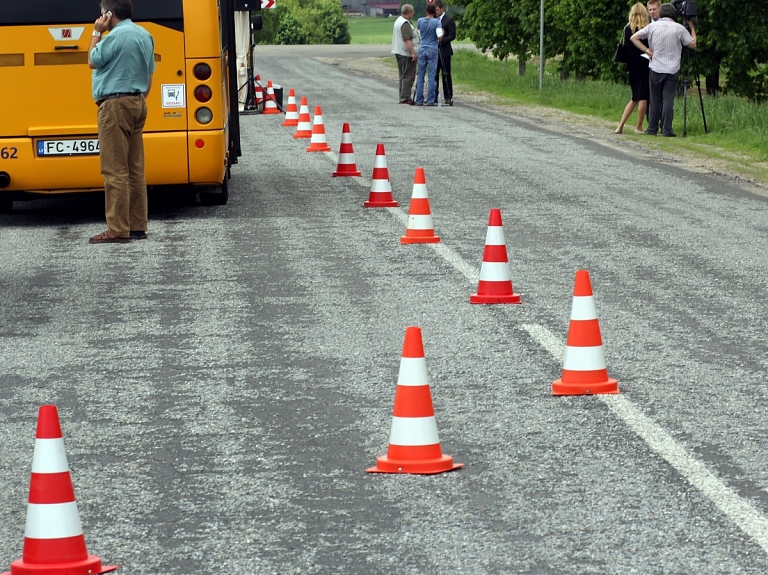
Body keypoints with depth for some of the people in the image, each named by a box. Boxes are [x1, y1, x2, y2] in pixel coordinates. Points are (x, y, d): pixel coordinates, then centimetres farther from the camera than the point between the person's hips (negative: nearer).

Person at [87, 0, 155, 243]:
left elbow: (93, 61, -5)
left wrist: (96, 33, 3)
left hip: (115, 105, -9)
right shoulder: (144, 35, 12)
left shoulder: (116, 36, -15)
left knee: (115, 171, -8)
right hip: (137, 104, 9)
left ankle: (118, 229, -9)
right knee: (135, 170, 10)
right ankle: (137, 226, 12)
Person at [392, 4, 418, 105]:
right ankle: (405, 98, -12)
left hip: (398, 52, 10)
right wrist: (413, 52, -23)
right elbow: (407, 40, -23)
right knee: (408, 76, -9)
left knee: (403, 76, 13)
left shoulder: (398, 21, 16)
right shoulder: (405, 23, -17)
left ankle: (402, 98, 14)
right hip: (406, 53, -10)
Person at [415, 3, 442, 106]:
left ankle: (419, 100, 6)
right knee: (432, 77, -1)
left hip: (422, 49, 3)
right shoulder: (436, 22, -8)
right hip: (433, 50, -3)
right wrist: (442, 34, 2)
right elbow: (439, 35, -18)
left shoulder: (420, 21, 3)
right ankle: (431, 101, -2)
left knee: (420, 76, 7)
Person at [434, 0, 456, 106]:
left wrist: (440, 41, -20)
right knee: (434, 74, 4)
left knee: (446, 75, -2)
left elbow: (452, 35, -10)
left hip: (444, 52, -6)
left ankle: (448, 97, 2)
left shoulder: (449, 20, -5)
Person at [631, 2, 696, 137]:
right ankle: (667, 130, -6)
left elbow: (634, 38, 2)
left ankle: (652, 129, 12)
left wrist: (647, 50, 2)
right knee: (668, 100, -2)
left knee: (655, 101, 9)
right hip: (672, 70, -1)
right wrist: (692, 28, 18)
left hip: (656, 69, 1)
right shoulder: (679, 28, -3)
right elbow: (692, 45, 5)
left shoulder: (653, 26, 1)